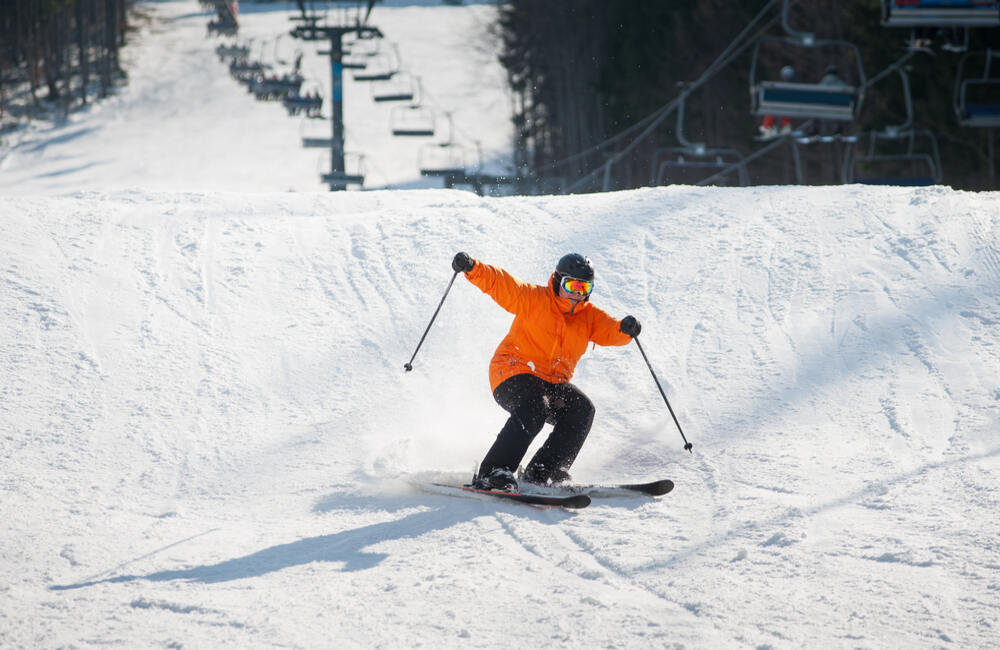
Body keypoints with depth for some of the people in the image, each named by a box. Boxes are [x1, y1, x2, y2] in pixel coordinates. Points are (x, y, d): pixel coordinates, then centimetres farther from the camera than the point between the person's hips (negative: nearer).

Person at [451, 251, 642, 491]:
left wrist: (626, 328, -31)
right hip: (514, 373, -6)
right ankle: (492, 473, -35)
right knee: (534, 408, -33)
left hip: (552, 383, 6)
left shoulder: (589, 316, 9)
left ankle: (542, 473, -15)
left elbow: (610, 332, -7)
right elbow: (500, 284, -14)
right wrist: (472, 268, -32)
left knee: (582, 410, -18)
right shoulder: (534, 299, -4)